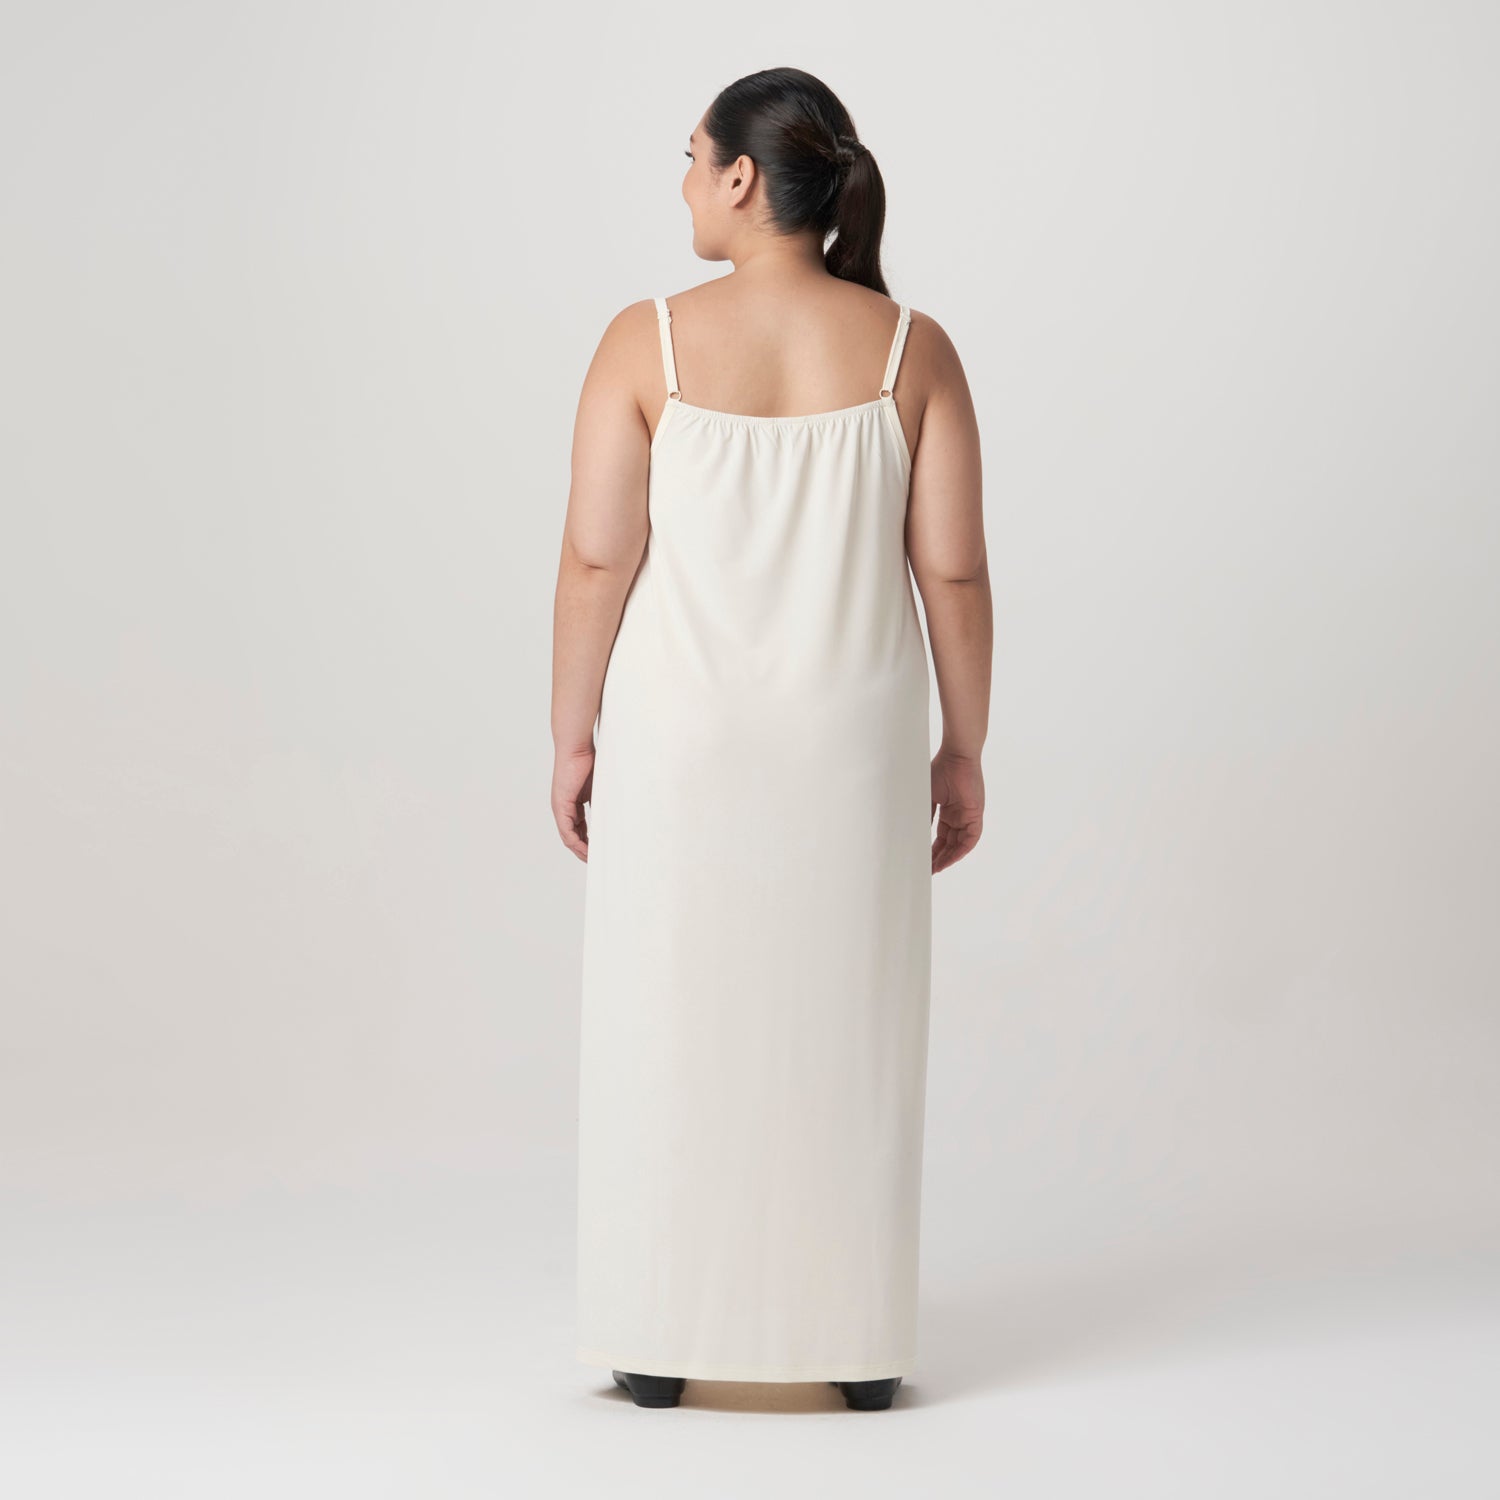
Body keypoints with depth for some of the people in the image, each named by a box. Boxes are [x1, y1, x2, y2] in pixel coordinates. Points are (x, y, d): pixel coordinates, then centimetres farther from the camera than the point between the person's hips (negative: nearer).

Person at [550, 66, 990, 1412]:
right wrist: (964, 746, 5)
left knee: (671, 1021, 9)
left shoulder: (648, 344, -9)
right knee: (848, 1025, 10)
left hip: (680, 743, -1)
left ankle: (662, 1346, 16)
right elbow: (954, 568, -5)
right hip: (851, 743, 1)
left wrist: (573, 737, 1)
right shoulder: (912, 350, -5)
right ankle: (860, 1345, 16)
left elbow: (597, 559, -9)